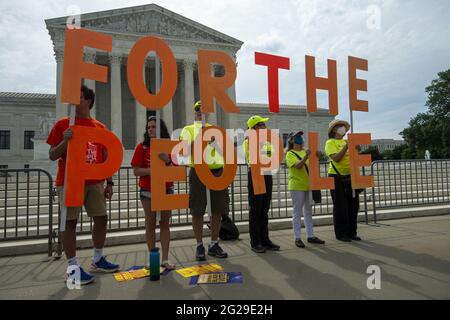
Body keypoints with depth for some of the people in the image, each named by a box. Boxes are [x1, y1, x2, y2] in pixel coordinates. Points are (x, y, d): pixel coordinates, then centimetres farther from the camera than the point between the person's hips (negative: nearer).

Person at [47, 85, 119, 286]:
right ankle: (72, 267, 10)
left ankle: (97, 260, 23)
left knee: (101, 219, 6)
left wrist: (109, 182, 6)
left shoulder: (100, 127, 9)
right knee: (70, 222, 0)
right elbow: (52, 156, 0)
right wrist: (65, 141, -18)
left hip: (95, 182, 4)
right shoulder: (63, 124, 1)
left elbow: (105, 158, 11)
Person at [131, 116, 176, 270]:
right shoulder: (142, 147, -3)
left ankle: (165, 259, 12)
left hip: (166, 190, 2)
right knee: (150, 224, 7)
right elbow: (136, 171, -7)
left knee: (165, 224, 5)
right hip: (148, 191, -1)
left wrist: (167, 161, -20)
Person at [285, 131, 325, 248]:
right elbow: (297, 166, -21)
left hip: (308, 185, 6)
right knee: (297, 212, -1)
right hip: (296, 186, -6)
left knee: (308, 211, 12)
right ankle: (297, 238, 5)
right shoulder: (290, 154, -4)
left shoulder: (305, 152, 13)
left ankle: (310, 236, 21)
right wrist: (305, 157, -33)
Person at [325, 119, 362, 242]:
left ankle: (352, 232, 21)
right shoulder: (330, 142, -3)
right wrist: (346, 147, -19)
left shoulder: (346, 142, 17)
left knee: (353, 205, 9)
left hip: (350, 177, 7)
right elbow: (336, 158, -17)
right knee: (340, 206, -2)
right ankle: (340, 233, 9)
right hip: (337, 177, -7)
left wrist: (356, 149, -1)